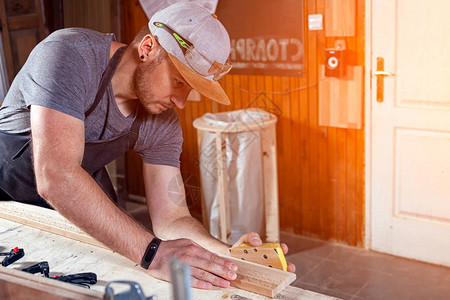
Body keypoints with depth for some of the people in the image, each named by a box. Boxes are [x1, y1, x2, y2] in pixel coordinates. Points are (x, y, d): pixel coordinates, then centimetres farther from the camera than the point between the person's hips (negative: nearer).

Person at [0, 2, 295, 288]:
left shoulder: (163, 124, -16)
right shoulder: (69, 55, -33)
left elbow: (171, 218, -15)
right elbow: (55, 177, -44)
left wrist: (229, 254, -34)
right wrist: (152, 251, -49)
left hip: (81, 204, 3)